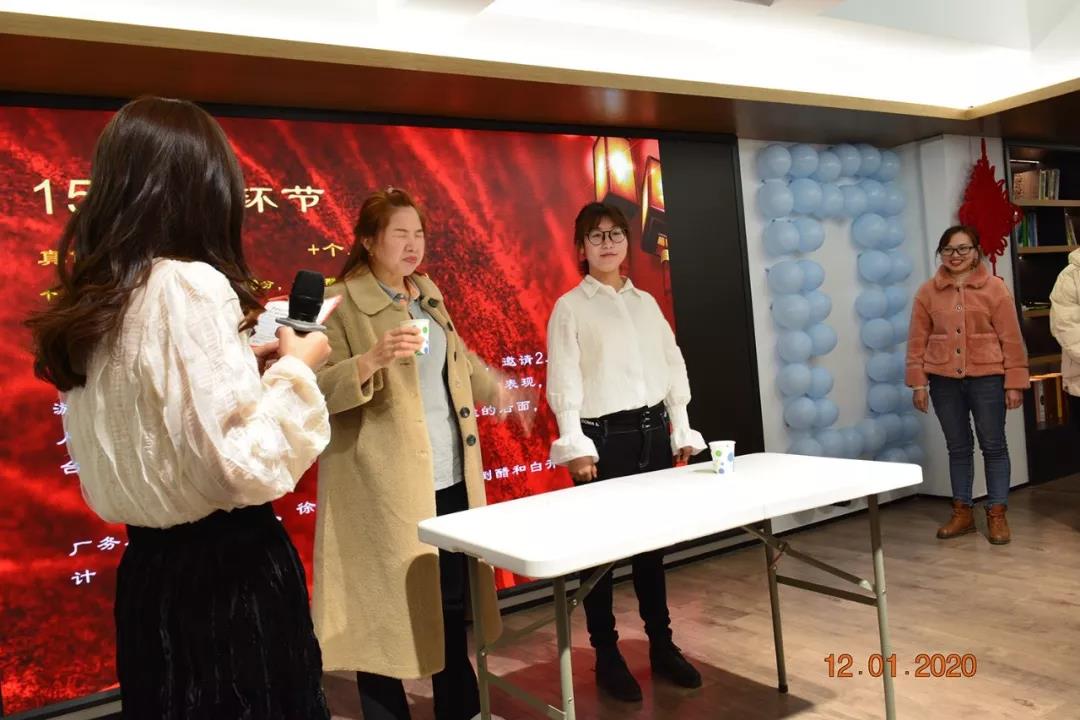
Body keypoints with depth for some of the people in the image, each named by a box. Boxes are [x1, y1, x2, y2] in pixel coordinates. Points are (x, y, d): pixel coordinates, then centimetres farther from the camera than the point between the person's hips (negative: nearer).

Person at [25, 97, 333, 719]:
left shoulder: (94, 299, 6)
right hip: (227, 569, -8)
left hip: (148, 566, 8)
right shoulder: (192, 286, -19)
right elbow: (244, 469, -24)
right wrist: (295, 367, -10)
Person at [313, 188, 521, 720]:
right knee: (385, 612, 0)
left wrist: (492, 384, 41)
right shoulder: (341, 304, -9)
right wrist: (373, 359, -32)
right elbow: (317, 390, -18)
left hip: (451, 478, 8)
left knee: (454, 601, 17)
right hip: (384, 488, -7)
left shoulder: (427, 293, 14)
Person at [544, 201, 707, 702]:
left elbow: (673, 368, 13)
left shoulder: (646, 302, 12)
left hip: (652, 431, 5)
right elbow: (563, 382, -8)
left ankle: (661, 645, 26)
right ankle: (607, 655, 17)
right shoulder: (569, 307, -1)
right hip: (604, 436, -4)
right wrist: (576, 447, -14)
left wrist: (682, 432, 9)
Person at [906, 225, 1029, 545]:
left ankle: (997, 515, 17)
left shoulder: (995, 288, -2)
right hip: (944, 380, 2)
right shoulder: (928, 292, 3)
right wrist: (918, 382, -1)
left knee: (993, 446, 6)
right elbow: (917, 340, 4)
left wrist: (1014, 383, -5)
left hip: (986, 378, -2)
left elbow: (1011, 338, -2)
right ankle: (962, 513, 21)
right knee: (958, 448, 11)